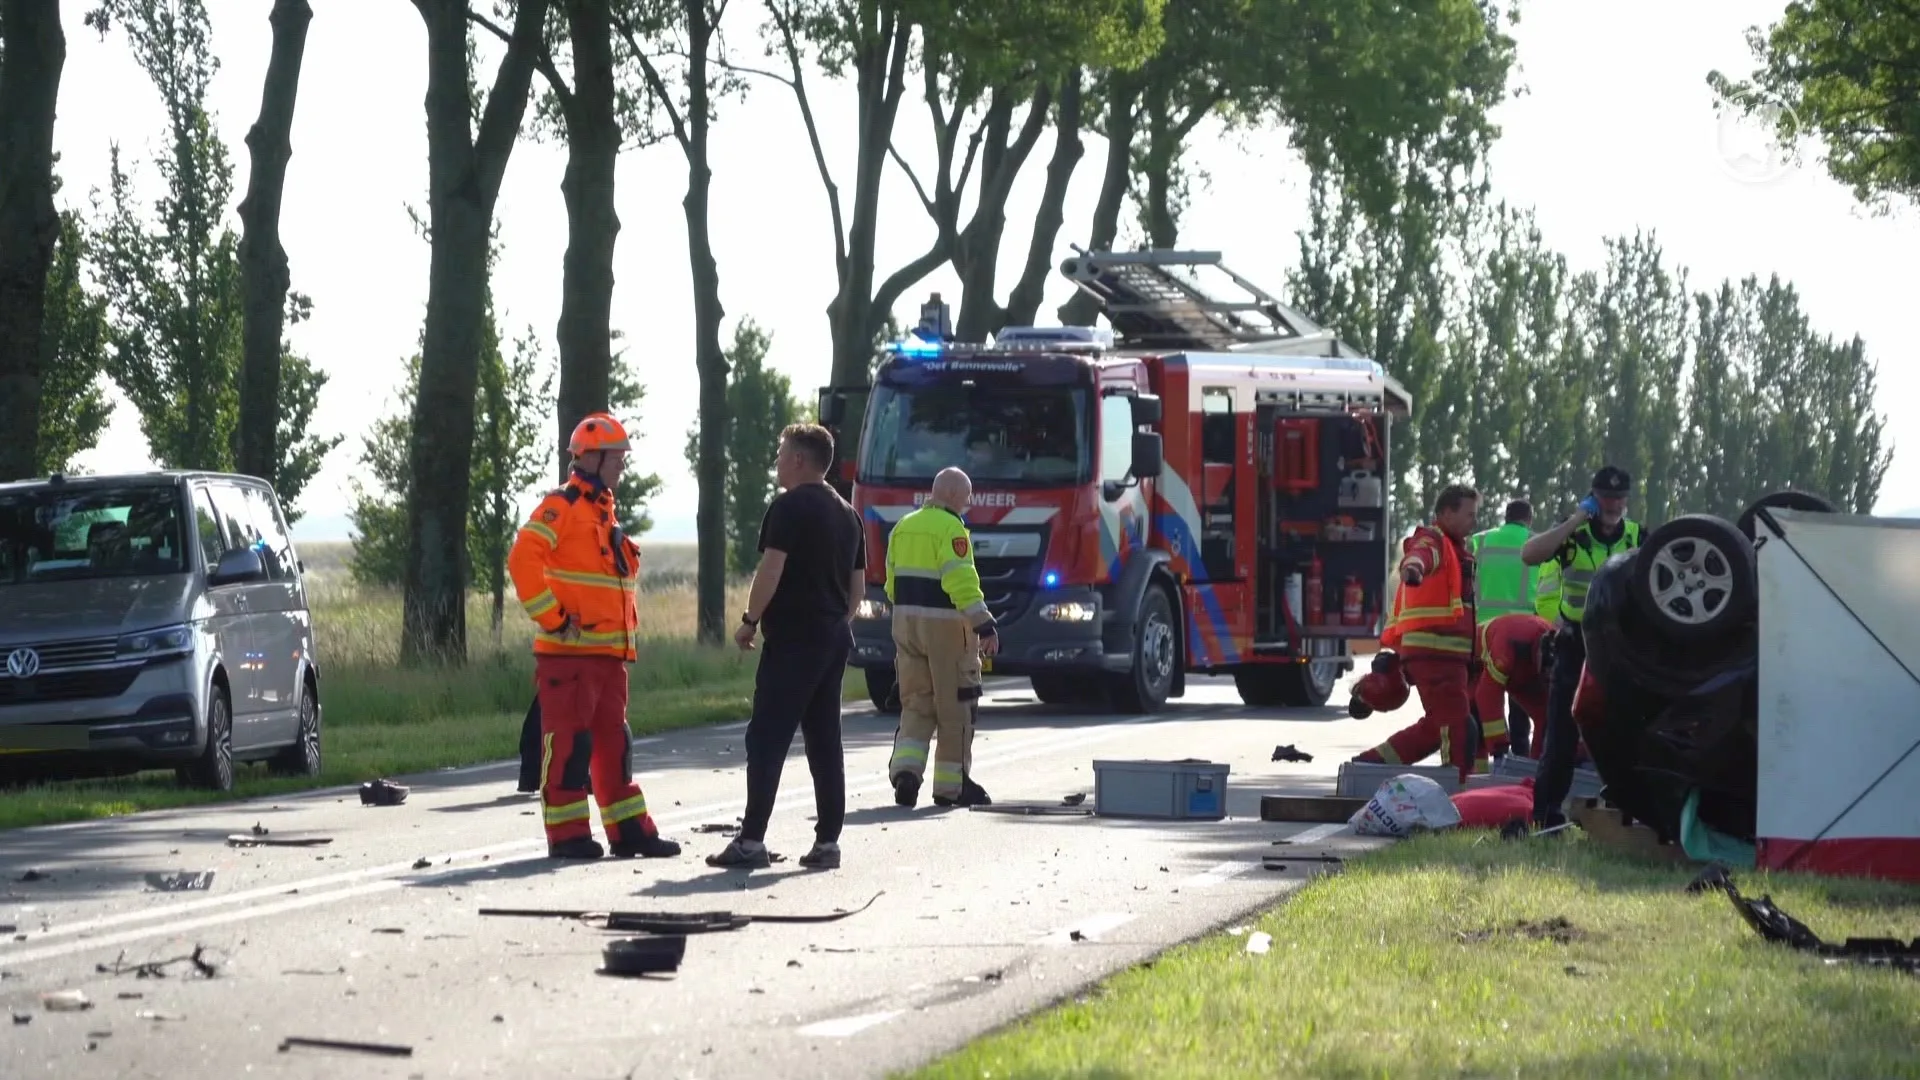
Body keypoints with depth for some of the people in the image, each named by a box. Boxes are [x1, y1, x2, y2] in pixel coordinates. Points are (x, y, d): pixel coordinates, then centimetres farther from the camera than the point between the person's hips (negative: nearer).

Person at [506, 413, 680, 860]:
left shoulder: (604, 513, 19)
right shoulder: (561, 507, -10)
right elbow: (524, 560, -22)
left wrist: (627, 630, 21)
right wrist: (553, 618, -21)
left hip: (609, 651, 9)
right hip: (569, 651, -9)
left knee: (613, 742, 12)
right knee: (569, 741, -6)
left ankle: (629, 830, 16)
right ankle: (566, 834, -2)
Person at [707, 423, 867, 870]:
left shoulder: (789, 507, -10)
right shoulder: (847, 514, 16)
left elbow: (771, 571, -18)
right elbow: (858, 583, 19)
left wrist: (750, 621, -9)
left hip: (793, 637, -8)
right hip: (835, 640, 8)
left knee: (767, 739, -7)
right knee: (825, 740, 9)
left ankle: (752, 840, -11)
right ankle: (828, 841, 6)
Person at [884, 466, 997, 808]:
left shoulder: (903, 528, 11)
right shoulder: (951, 529, -13)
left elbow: (893, 582, 15)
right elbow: (961, 581, -21)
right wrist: (984, 625, -21)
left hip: (906, 624, 7)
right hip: (945, 625, -7)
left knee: (916, 703, 10)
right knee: (955, 706, 4)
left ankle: (906, 767, -11)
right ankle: (951, 784, 8)